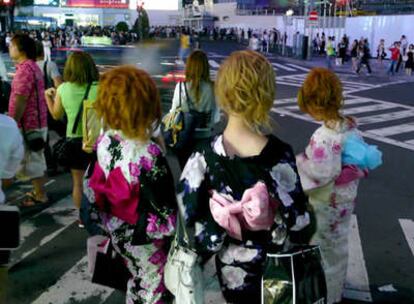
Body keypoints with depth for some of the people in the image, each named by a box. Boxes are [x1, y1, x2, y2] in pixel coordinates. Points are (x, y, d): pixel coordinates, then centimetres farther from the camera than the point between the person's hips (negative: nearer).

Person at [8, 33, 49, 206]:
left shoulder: (24, 69, -19)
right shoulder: (32, 66, 15)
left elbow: (20, 100, -23)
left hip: (28, 124, -10)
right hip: (36, 121, 10)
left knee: (31, 161, -1)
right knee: (36, 159, 17)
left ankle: (40, 196, 7)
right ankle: (39, 191, 28)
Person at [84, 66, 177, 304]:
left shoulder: (104, 143, -10)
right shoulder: (149, 154, -30)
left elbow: (94, 188, 2)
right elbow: (163, 207, -23)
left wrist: (110, 221, 15)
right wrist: (173, 230, -5)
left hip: (117, 231, 6)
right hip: (145, 240, -6)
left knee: (138, 280, 28)